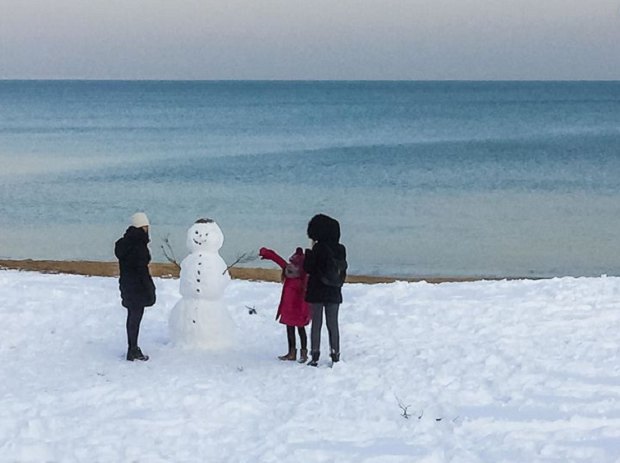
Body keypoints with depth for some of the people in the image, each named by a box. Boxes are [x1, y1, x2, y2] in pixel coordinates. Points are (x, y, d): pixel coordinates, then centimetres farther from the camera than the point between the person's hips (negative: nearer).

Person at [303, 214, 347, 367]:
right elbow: (343, 270, 8)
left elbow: (308, 268, -13)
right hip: (334, 293, 4)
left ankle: (315, 356, 5)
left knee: (316, 323, 5)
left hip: (317, 292, -4)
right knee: (333, 324, 11)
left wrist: (310, 251, -3)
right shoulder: (341, 249, 0)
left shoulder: (319, 248, -16)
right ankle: (335, 356, 12)